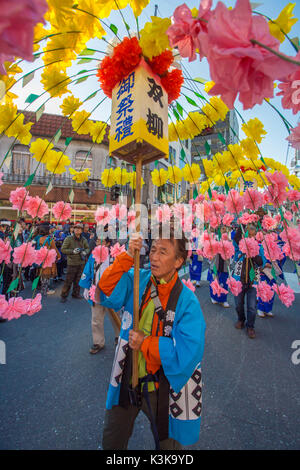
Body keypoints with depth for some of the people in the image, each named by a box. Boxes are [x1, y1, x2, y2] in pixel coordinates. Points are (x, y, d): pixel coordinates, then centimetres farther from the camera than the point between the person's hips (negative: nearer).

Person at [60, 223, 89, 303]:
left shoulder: (83, 240, 5)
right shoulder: (68, 239, -7)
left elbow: (87, 248, 17)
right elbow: (63, 249, -8)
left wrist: (85, 252, -5)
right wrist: (72, 251, -20)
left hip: (81, 263, 5)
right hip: (72, 263, -4)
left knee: (78, 280, 15)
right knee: (68, 280, -1)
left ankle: (76, 294, 31)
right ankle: (64, 295, 15)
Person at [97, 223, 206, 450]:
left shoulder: (187, 301, -22)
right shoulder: (138, 280, -10)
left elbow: (188, 352, -25)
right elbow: (108, 291, -21)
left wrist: (145, 344, -22)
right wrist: (127, 257, -31)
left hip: (162, 386, -3)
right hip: (127, 380, 4)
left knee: (167, 441, 26)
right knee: (111, 440, 29)